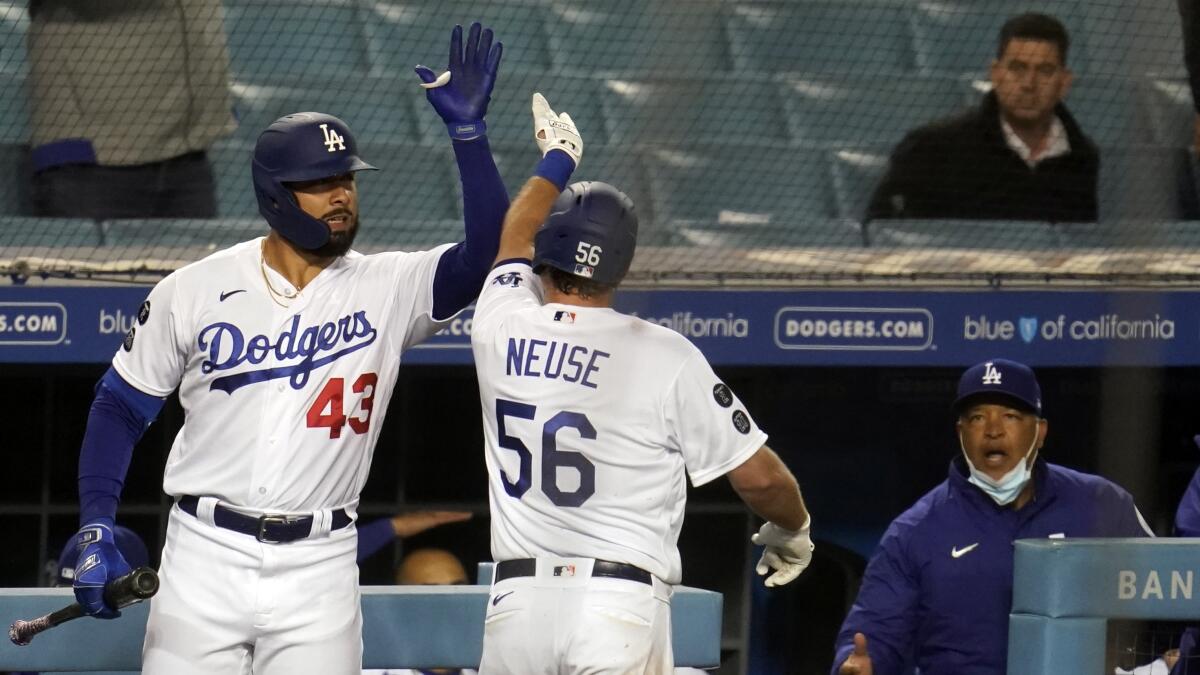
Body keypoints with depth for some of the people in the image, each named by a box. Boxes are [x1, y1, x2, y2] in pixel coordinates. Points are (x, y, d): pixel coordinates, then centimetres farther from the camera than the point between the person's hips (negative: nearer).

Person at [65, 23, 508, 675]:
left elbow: (488, 253, -13)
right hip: (205, 558, -1)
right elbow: (120, 405, 7)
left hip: (319, 568, 1)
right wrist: (95, 531, -3)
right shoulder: (194, 290, 0)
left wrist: (467, 131, -21)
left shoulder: (387, 290, 1)